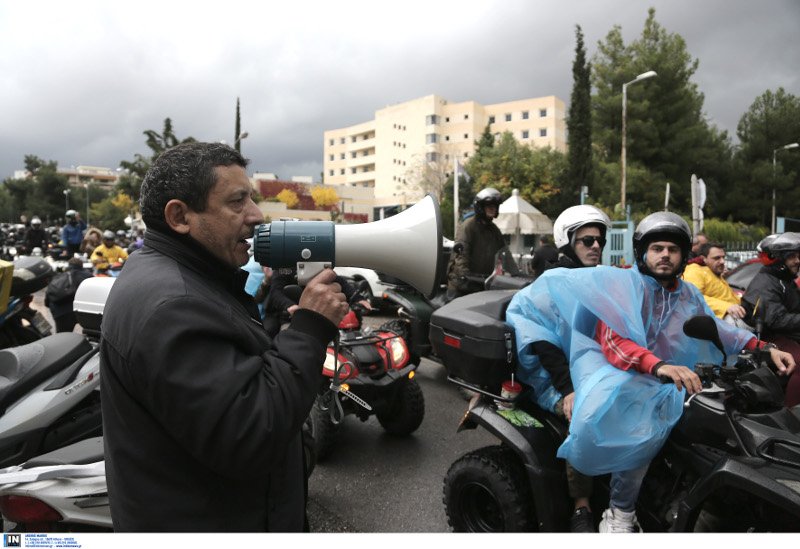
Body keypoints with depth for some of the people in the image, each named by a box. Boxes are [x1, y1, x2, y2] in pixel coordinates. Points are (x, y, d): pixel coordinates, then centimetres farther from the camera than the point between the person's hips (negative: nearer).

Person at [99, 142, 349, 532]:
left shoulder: (176, 274, 4)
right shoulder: (168, 304, -28)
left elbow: (247, 363, 10)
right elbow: (249, 437, -32)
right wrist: (310, 328, -26)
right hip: (202, 525, -9)